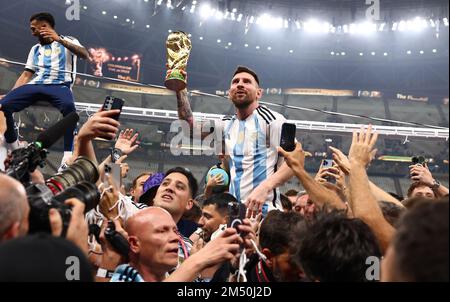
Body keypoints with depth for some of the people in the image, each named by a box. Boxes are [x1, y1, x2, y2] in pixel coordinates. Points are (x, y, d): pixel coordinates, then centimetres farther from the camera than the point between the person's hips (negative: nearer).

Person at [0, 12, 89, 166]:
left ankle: (68, 153, -38)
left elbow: (85, 54, -9)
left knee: (68, 106, -41)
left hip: (59, 85, -5)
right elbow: (26, 75, 20)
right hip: (35, 85, 5)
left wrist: (59, 40, -19)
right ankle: (14, 146, -2)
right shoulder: (35, 49, 25)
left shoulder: (68, 41, 12)